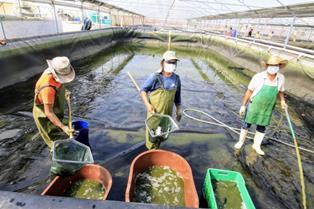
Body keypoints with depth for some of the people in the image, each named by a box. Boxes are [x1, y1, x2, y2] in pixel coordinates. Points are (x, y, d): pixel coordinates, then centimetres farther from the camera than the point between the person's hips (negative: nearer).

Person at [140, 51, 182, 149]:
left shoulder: (176, 79, -2)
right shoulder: (155, 77, -17)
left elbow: (177, 96, 8)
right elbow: (143, 90, -9)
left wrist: (178, 110, 10)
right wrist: (148, 104, -19)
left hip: (167, 112, 5)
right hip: (154, 111, -4)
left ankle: (157, 148, 45)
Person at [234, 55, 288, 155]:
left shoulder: (281, 78, -8)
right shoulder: (258, 77, -20)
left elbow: (280, 91, 9)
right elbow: (249, 91, -12)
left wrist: (282, 101, -10)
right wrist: (243, 105, -9)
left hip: (267, 108, 3)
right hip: (254, 105, -3)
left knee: (262, 127, 12)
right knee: (247, 124, 9)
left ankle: (256, 145, 31)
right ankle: (241, 141, 31)